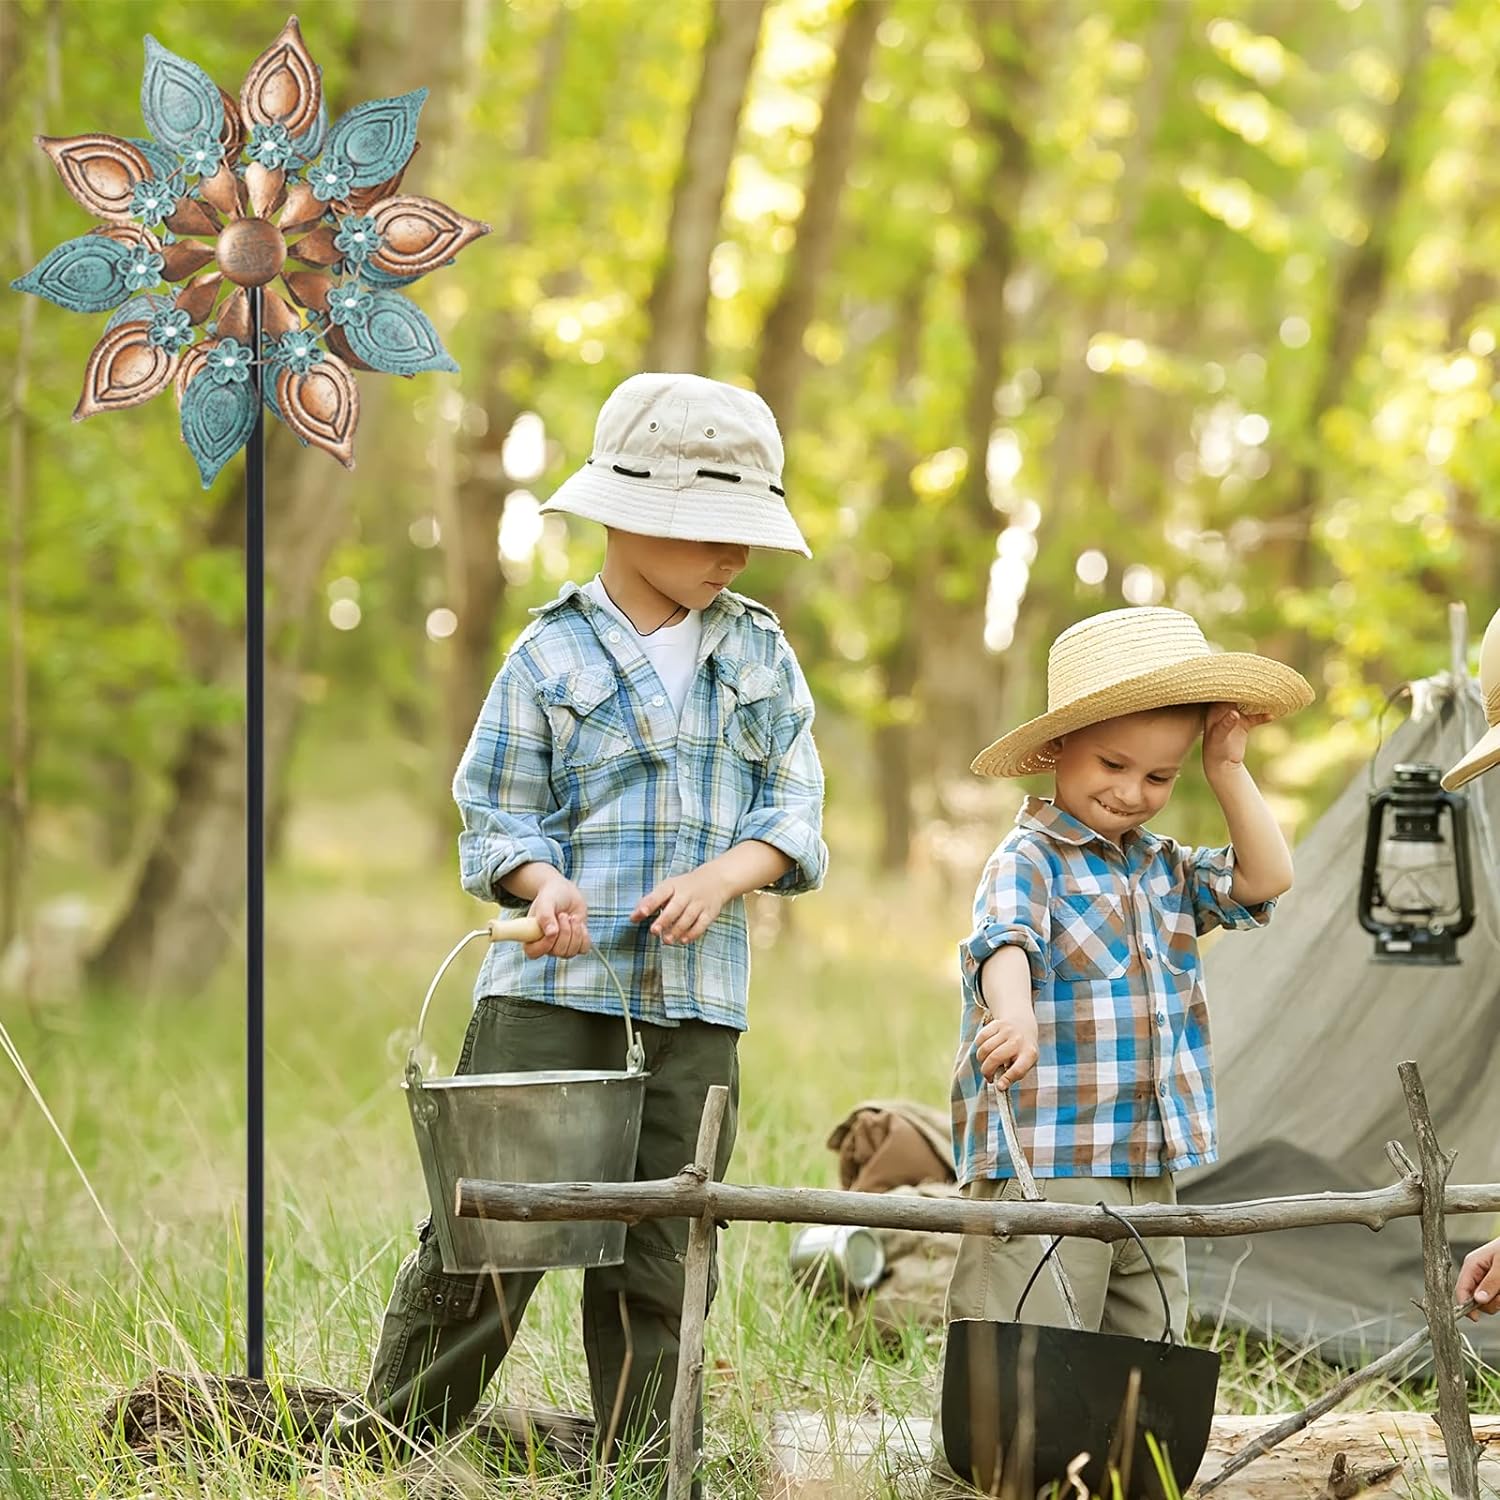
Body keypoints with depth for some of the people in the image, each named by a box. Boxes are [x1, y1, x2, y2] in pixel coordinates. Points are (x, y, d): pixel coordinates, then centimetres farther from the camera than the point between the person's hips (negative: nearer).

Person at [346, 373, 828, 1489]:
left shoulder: (761, 656, 10)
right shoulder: (551, 658, 0)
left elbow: (795, 813, 9)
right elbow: (499, 820, 1)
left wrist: (727, 874, -10)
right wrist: (543, 885, -19)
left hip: (698, 998, 3)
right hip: (552, 985, -3)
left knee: (660, 1253, 5)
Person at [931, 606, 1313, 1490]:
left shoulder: (1163, 870, 17)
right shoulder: (1029, 860, -7)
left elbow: (1265, 881, 12)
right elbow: (1006, 942, -26)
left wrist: (1230, 771, 7)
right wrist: (1014, 1019, -47)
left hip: (1150, 1169, 8)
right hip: (1043, 1165, -8)